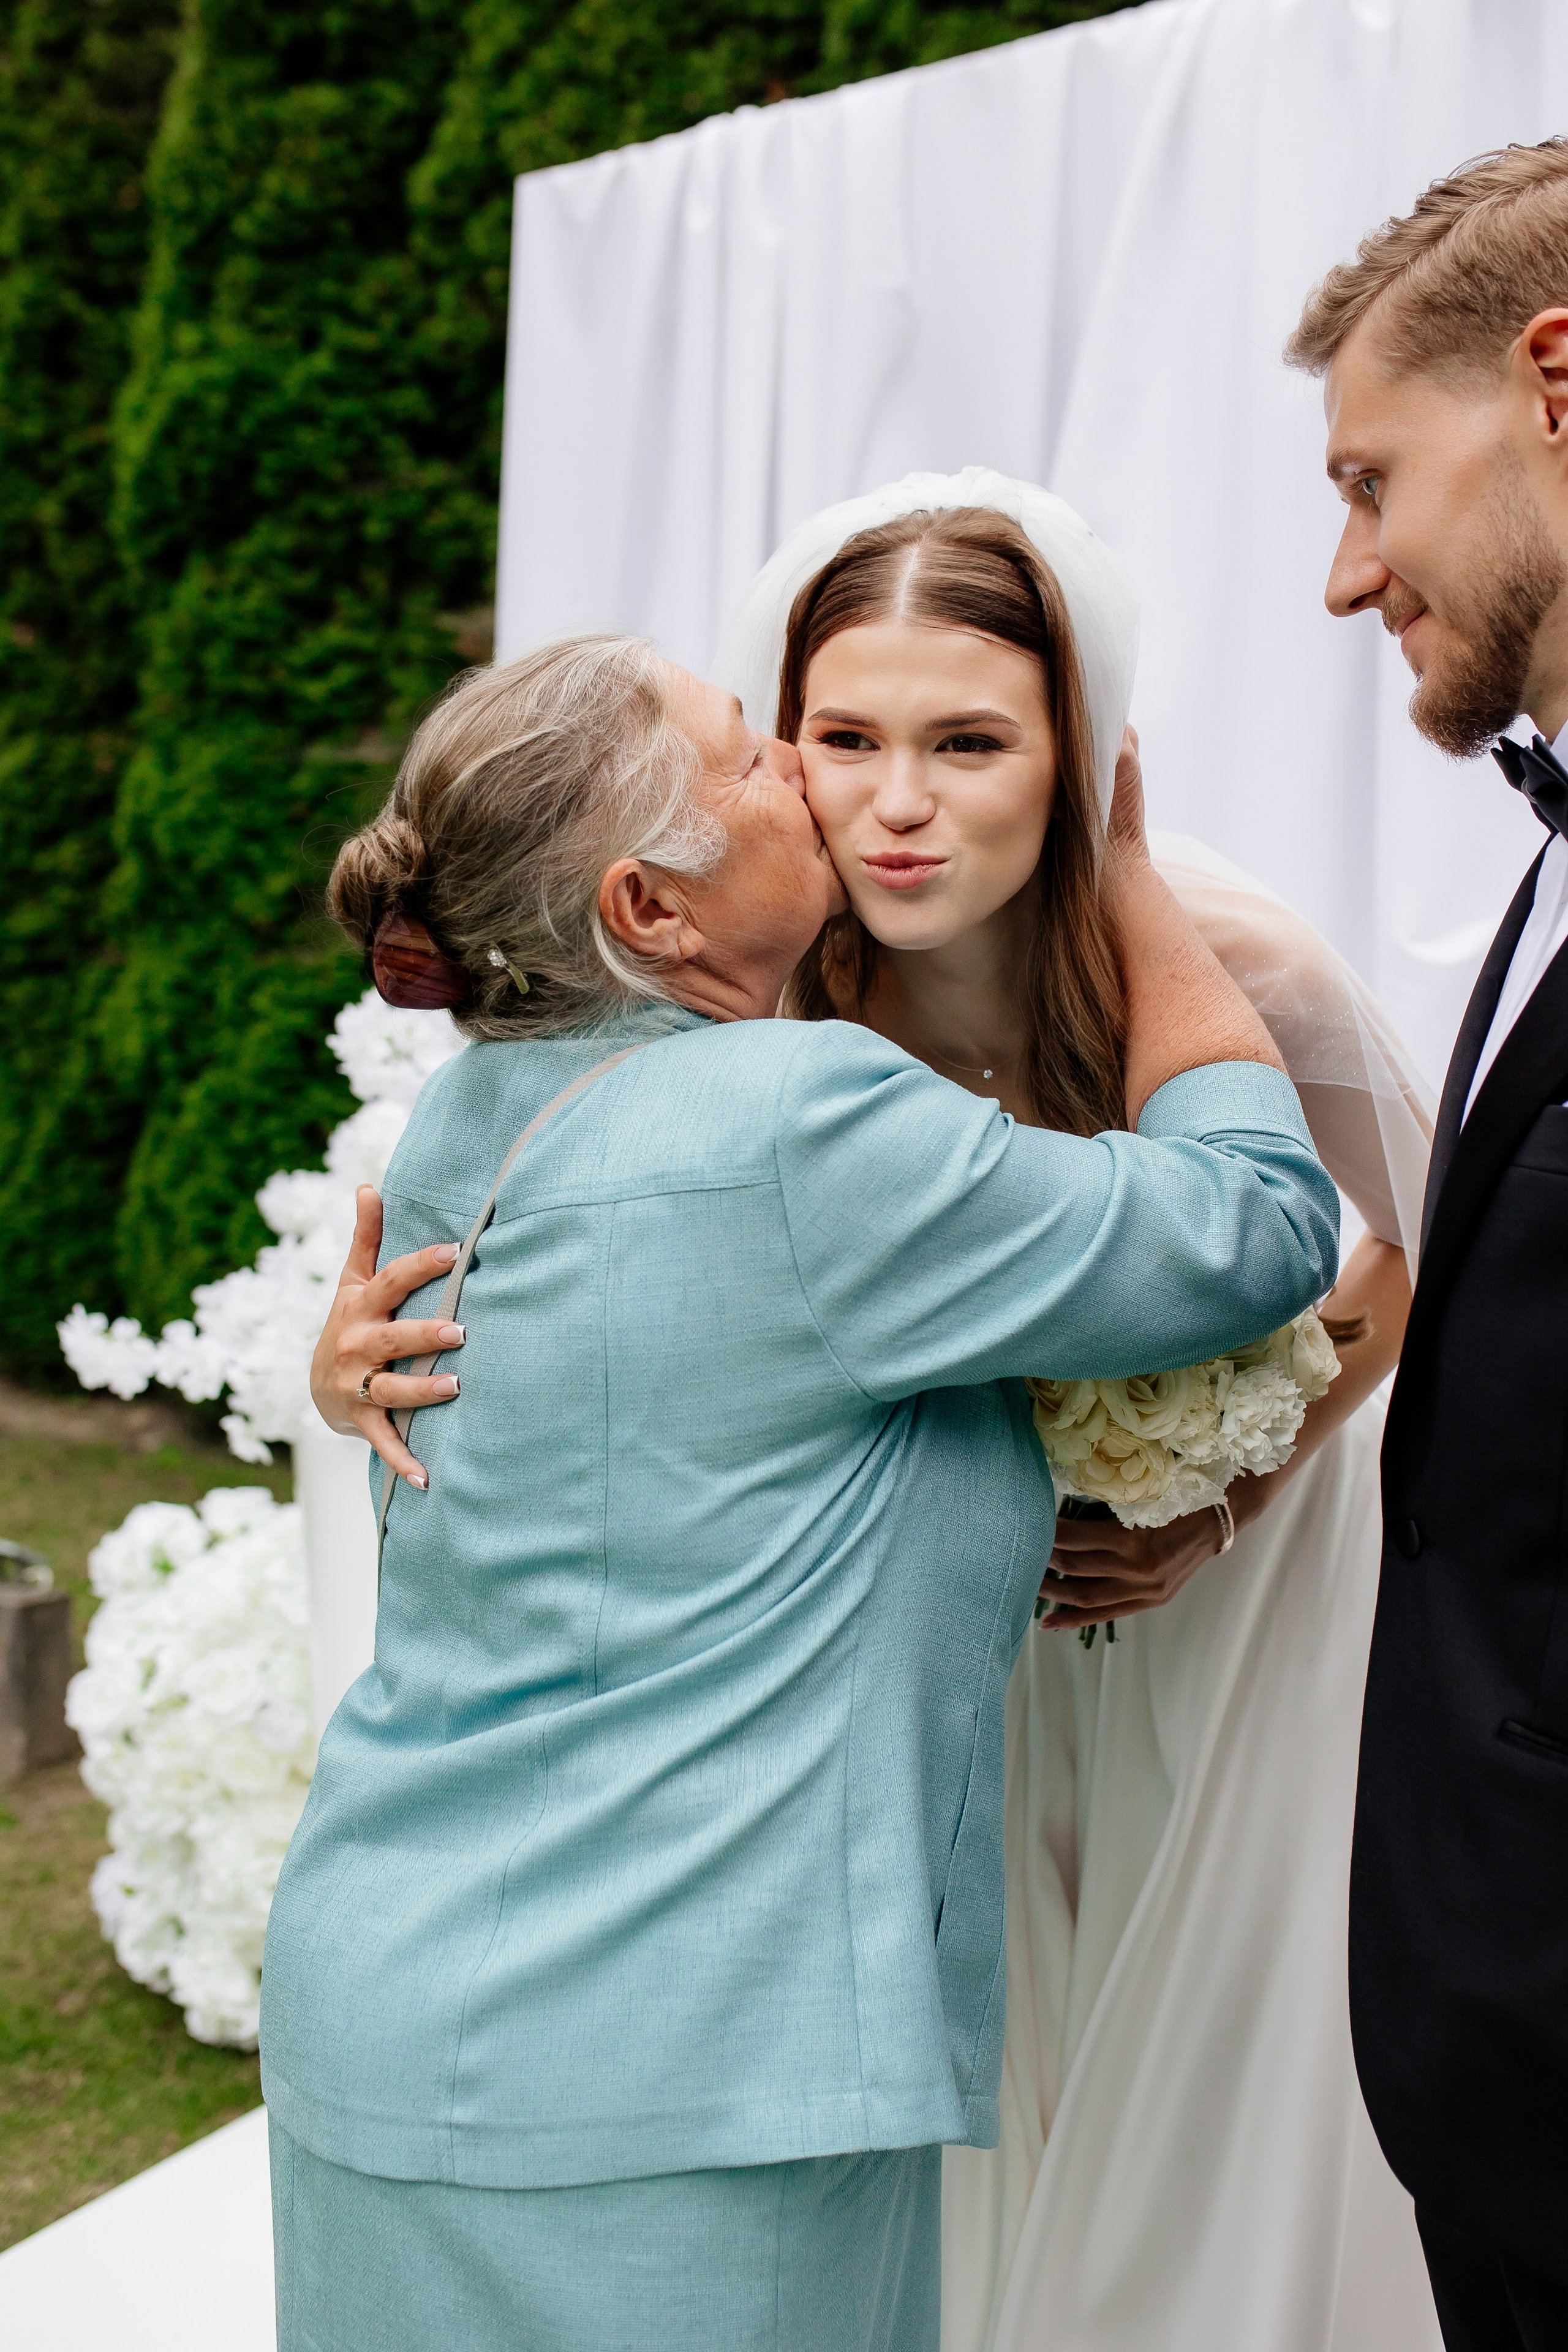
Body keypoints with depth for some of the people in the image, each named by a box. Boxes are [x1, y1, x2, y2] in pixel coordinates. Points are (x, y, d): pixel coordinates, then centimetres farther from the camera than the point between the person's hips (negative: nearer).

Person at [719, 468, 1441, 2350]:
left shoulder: (1223, 959, -29)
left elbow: (1433, 1239, -10)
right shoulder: (765, 986, -23)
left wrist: (1225, 1515, -16)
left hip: (1252, 1538, -2)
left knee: (1225, 2080, 6)